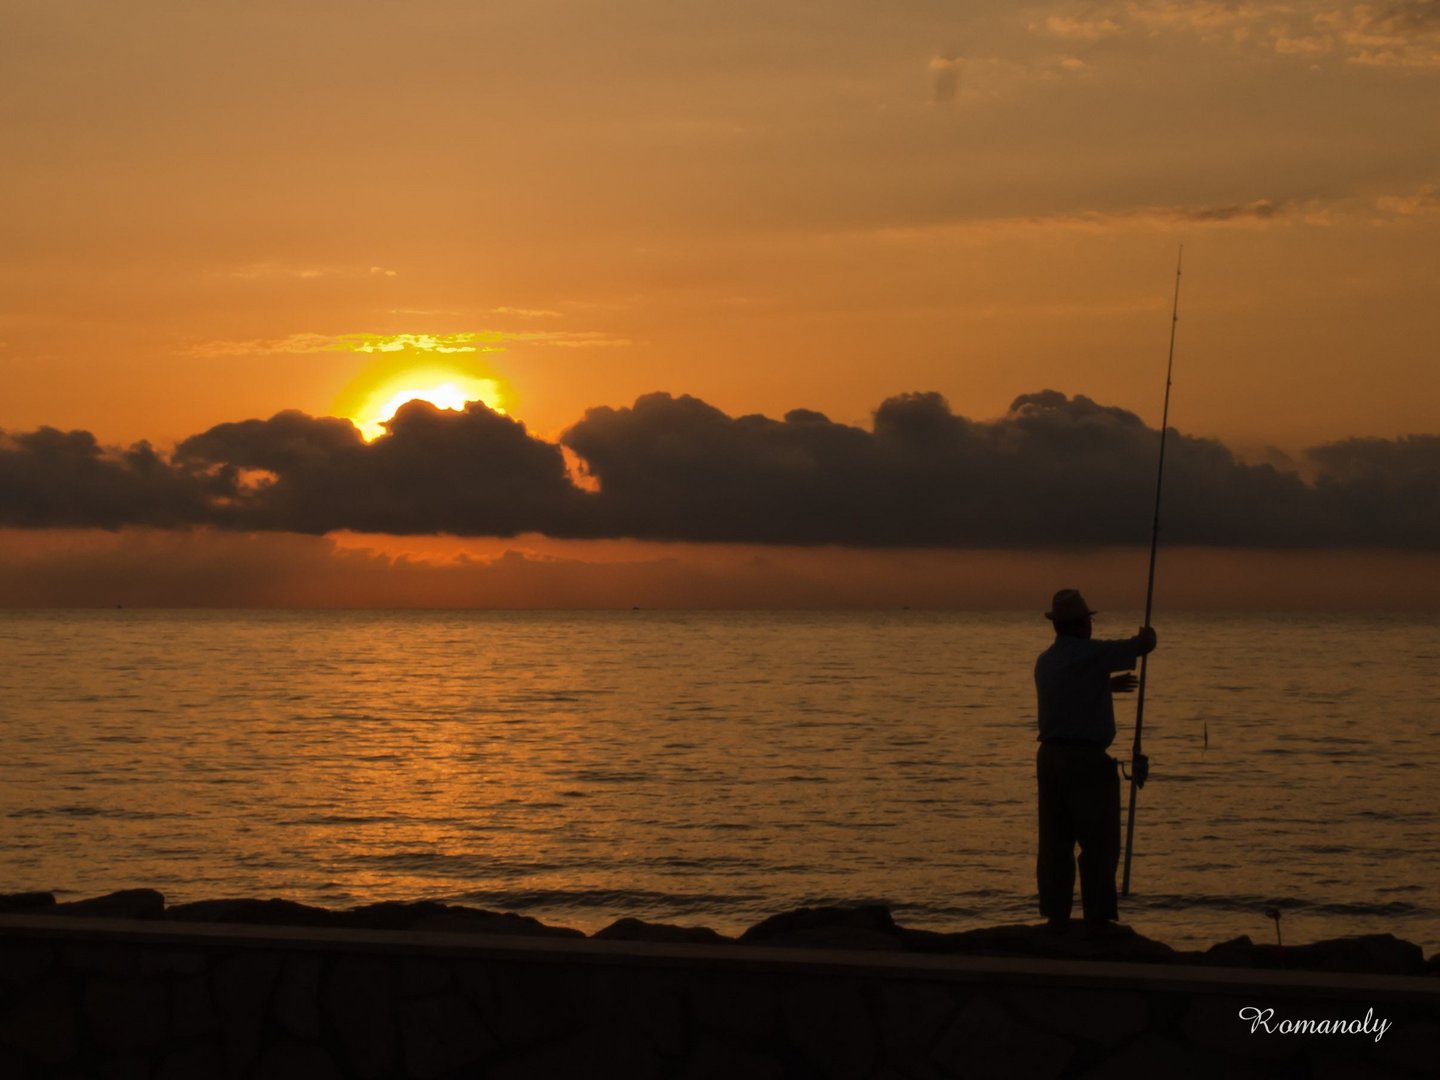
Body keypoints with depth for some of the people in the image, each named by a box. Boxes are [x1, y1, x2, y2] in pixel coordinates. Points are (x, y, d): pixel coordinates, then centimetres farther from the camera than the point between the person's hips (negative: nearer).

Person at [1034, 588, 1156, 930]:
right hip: (1087, 760, -7)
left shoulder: (1045, 661, 12)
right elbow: (1145, 645, -1)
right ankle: (1097, 918, -2)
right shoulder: (1092, 655, -11)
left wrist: (1106, 685, 39)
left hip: (1050, 757, 7)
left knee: (1055, 842, 8)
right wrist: (1146, 634, 21)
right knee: (1099, 844, -1)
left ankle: (1056, 917, 9)